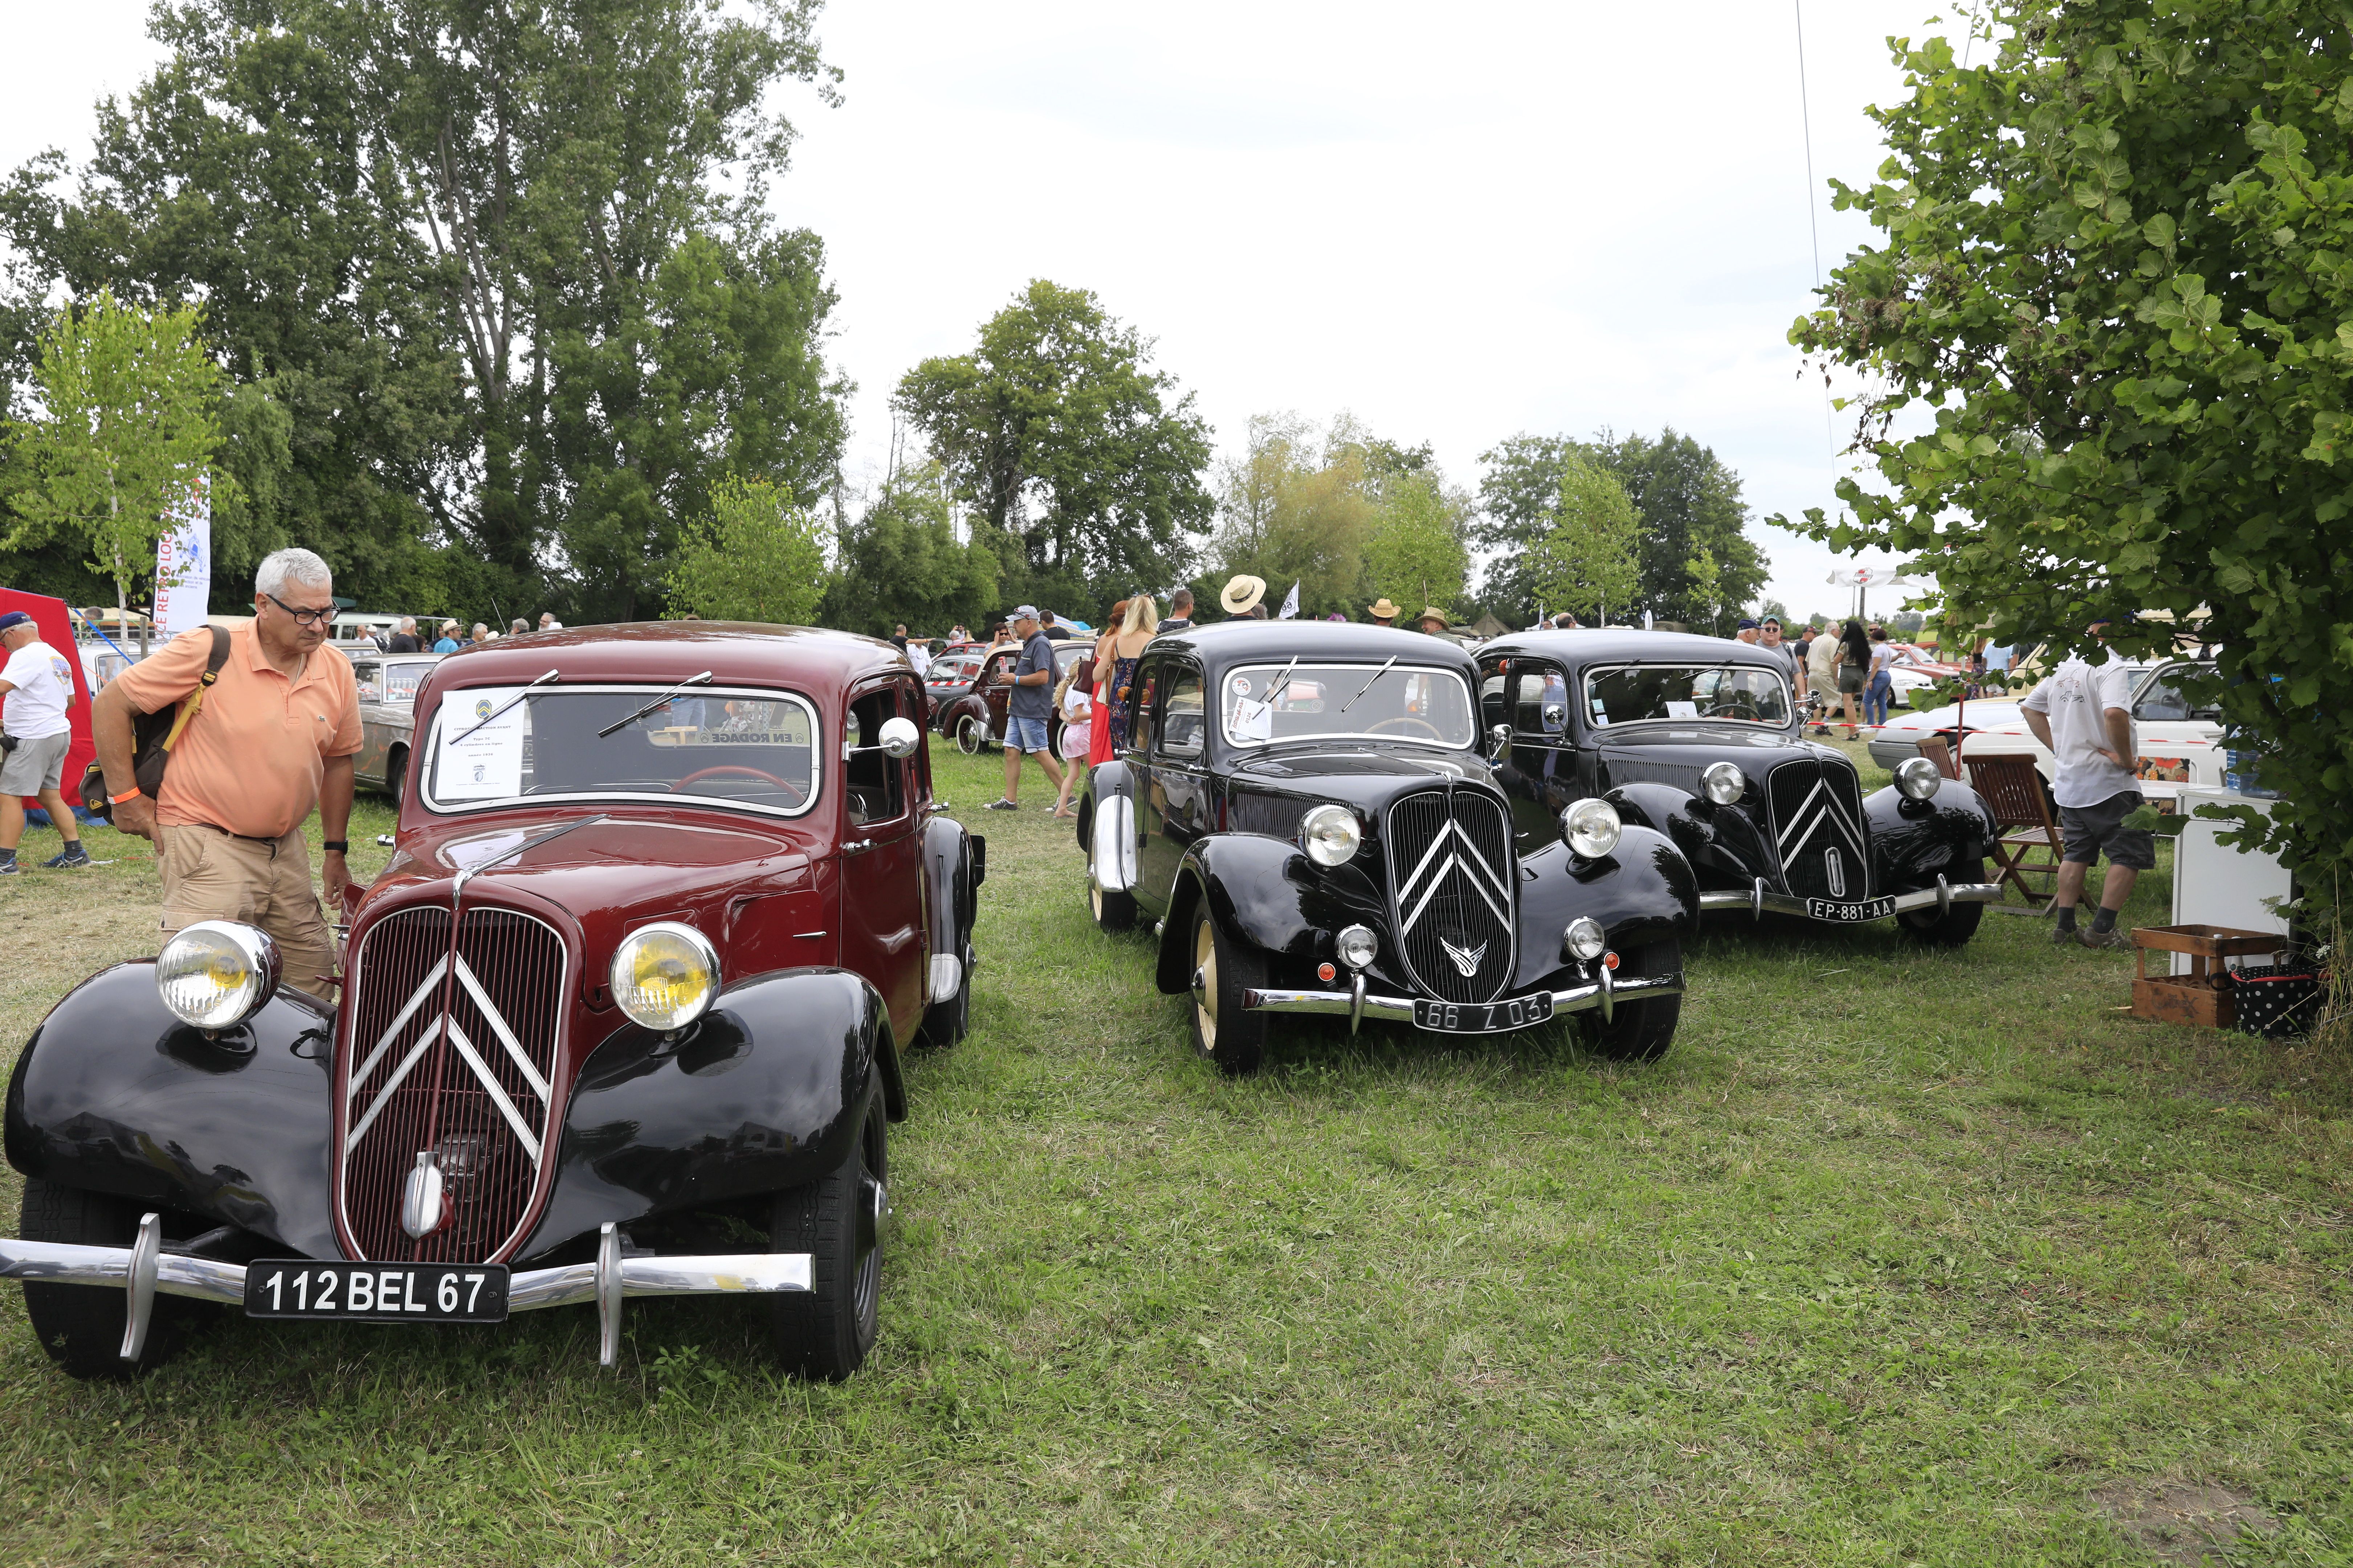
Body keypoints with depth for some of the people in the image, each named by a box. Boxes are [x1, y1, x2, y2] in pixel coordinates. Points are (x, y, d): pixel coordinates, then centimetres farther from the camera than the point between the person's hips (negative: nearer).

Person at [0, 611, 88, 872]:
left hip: (34, 740, -10)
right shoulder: (59, 657, 18)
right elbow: (71, 701, 26)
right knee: (51, 796, 14)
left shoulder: (26, 655, -11)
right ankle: (75, 854, 14)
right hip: (59, 733, 10)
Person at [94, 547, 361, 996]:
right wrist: (125, 796, -7)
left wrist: (335, 851, 15)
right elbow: (109, 705, -6)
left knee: (315, 973, 11)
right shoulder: (208, 652, -12)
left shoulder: (337, 670, 5)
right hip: (207, 843, -6)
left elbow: (338, 760, 16)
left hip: (286, 848, 6)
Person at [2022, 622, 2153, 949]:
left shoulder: (2064, 664, 11)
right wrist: (2126, 757, -21)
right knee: (2130, 853, 0)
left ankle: (2065, 926, 15)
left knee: (2076, 853, 16)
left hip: (2068, 783, 8)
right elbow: (2114, 713, -34)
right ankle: (2102, 929, -4)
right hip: (2108, 783, -8)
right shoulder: (2112, 666, -16)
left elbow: (2030, 707, 21)